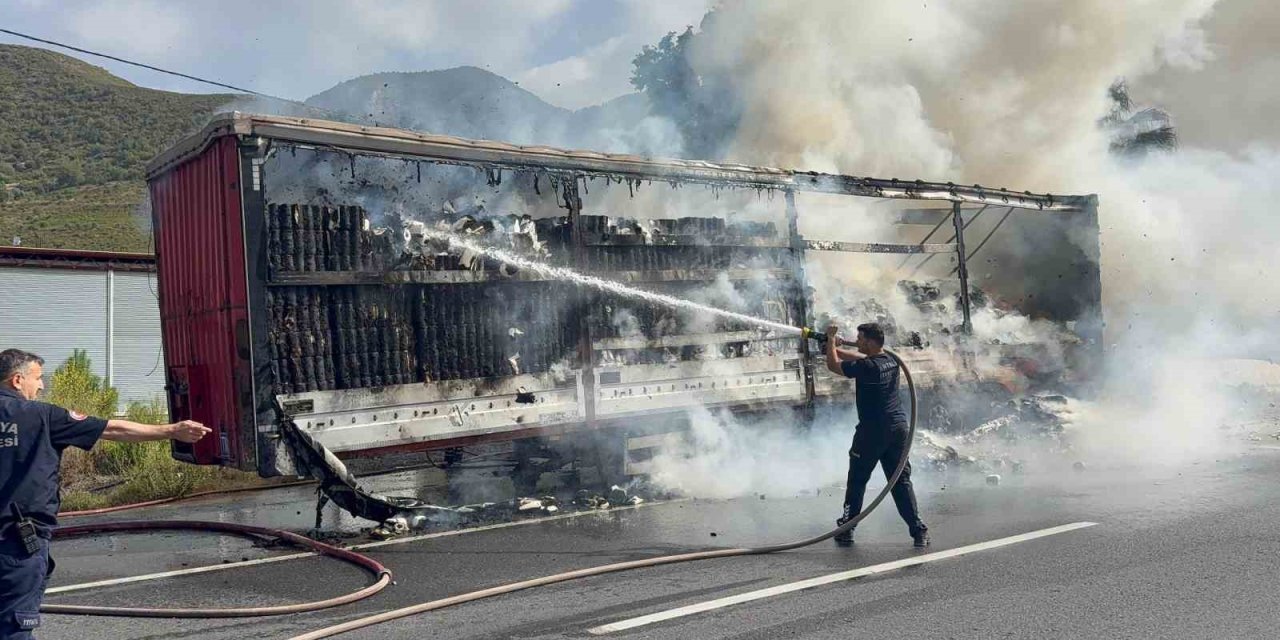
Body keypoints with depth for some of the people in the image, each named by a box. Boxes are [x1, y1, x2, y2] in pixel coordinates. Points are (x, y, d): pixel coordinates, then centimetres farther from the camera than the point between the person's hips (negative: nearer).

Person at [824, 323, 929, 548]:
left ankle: (846, 529, 15)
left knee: (857, 481, 8)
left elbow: (833, 365, -5)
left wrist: (831, 340, 8)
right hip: (898, 428, 6)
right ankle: (918, 529, 4)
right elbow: (858, 357, 24)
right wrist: (836, 348, 29)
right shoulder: (891, 361, 7)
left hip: (873, 431, -6)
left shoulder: (867, 367, -16)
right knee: (901, 481, 9)